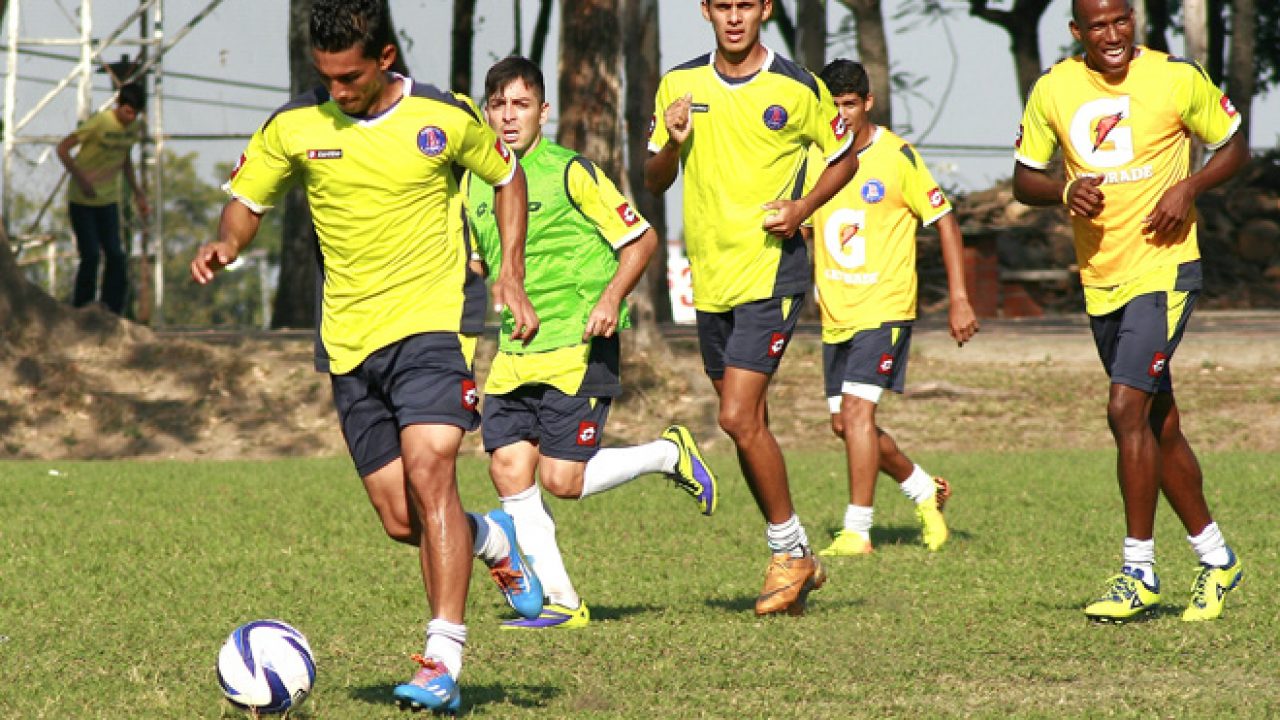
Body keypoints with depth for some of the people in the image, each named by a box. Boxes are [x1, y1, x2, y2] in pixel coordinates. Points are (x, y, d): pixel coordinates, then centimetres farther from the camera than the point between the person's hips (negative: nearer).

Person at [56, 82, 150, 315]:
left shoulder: (135, 127, 0)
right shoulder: (98, 123, -20)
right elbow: (63, 149, -17)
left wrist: (137, 192, 15)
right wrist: (81, 180, -25)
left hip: (108, 201, 5)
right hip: (82, 201, -5)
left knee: (116, 256, -4)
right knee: (91, 256, -10)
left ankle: (112, 313, 4)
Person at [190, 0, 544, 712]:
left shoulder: (447, 118, -4)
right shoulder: (294, 127, -1)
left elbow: (509, 177, 13)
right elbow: (248, 200, 10)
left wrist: (511, 275, 3)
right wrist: (227, 242, -13)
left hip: (433, 321, -3)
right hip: (351, 340, 3)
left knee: (428, 470, -23)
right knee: (402, 520, 2)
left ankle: (443, 665, -25)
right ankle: (493, 539, 38)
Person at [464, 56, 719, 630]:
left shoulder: (569, 172, -9)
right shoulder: (475, 183, 9)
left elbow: (640, 239, -5)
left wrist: (611, 298, -19)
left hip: (576, 347, -6)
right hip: (514, 352, 6)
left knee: (563, 480, -10)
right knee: (508, 467, -5)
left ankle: (669, 454, 16)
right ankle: (560, 601, 5)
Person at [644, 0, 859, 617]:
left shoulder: (796, 89, -4)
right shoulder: (680, 85, 6)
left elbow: (843, 159, 9)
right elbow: (654, 182, 12)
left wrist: (802, 210, -8)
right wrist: (671, 144, -10)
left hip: (772, 270, -5)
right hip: (709, 275, 5)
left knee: (740, 417, -15)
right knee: (749, 424, 10)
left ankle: (790, 552, 0)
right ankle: (796, 560, 22)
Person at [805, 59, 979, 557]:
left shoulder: (897, 156, -7)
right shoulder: (814, 159, 6)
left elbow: (944, 221, -3)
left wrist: (959, 300, -7)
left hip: (884, 306, -6)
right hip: (835, 312, 6)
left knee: (857, 409, -18)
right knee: (844, 423, 8)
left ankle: (857, 531, -15)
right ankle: (925, 490, 32)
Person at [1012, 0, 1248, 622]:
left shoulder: (1178, 79, -7)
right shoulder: (1053, 90, 1)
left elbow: (1233, 147, 5)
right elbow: (1023, 179, 9)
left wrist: (1188, 187, -13)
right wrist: (1066, 190, -12)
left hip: (1164, 270, -5)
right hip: (1100, 278, 5)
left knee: (1127, 409, -17)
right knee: (1159, 424, 12)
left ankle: (1138, 572, -10)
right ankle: (1215, 558, 26)